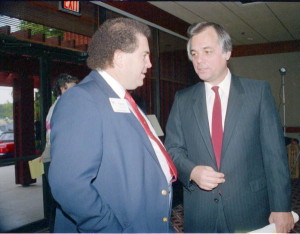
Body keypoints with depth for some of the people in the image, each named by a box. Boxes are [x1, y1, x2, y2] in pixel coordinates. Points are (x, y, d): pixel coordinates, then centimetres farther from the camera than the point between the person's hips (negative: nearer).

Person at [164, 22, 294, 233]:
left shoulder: (259, 91, -3)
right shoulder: (183, 100, 3)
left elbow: (274, 152, -5)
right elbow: (173, 148, 5)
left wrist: (282, 207, -7)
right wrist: (192, 171, -15)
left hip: (250, 210, -1)